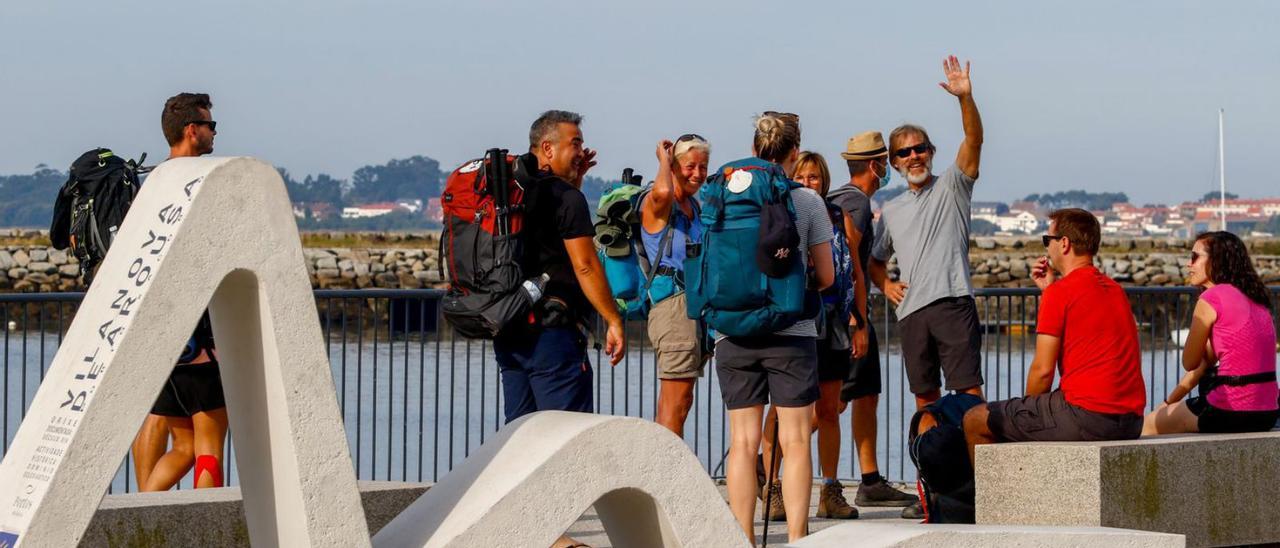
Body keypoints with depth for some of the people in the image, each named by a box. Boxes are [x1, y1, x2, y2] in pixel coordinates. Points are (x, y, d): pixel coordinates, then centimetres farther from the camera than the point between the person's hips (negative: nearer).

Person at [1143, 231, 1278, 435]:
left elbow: (1190, 363, -2)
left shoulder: (1211, 299, -9)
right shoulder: (1255, 299, 17)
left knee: (1151, 423, 13)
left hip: (1233, 412, -8)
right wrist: (1170, 402, 23)